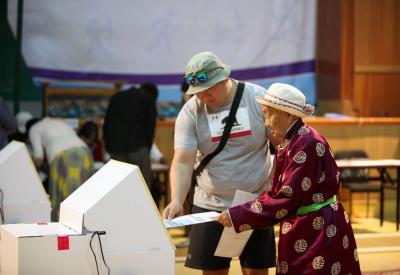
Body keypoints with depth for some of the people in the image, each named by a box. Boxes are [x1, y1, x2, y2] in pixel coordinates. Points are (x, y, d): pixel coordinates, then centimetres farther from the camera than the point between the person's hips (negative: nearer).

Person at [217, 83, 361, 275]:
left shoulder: (307, 144, -20)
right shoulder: (291, 142, 9)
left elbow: (286, 199, -21)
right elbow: (279, 192, 12)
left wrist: (237, 215, -18)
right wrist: (239, 211, 4)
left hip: (319, 232, -9)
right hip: (301, 231, 9)